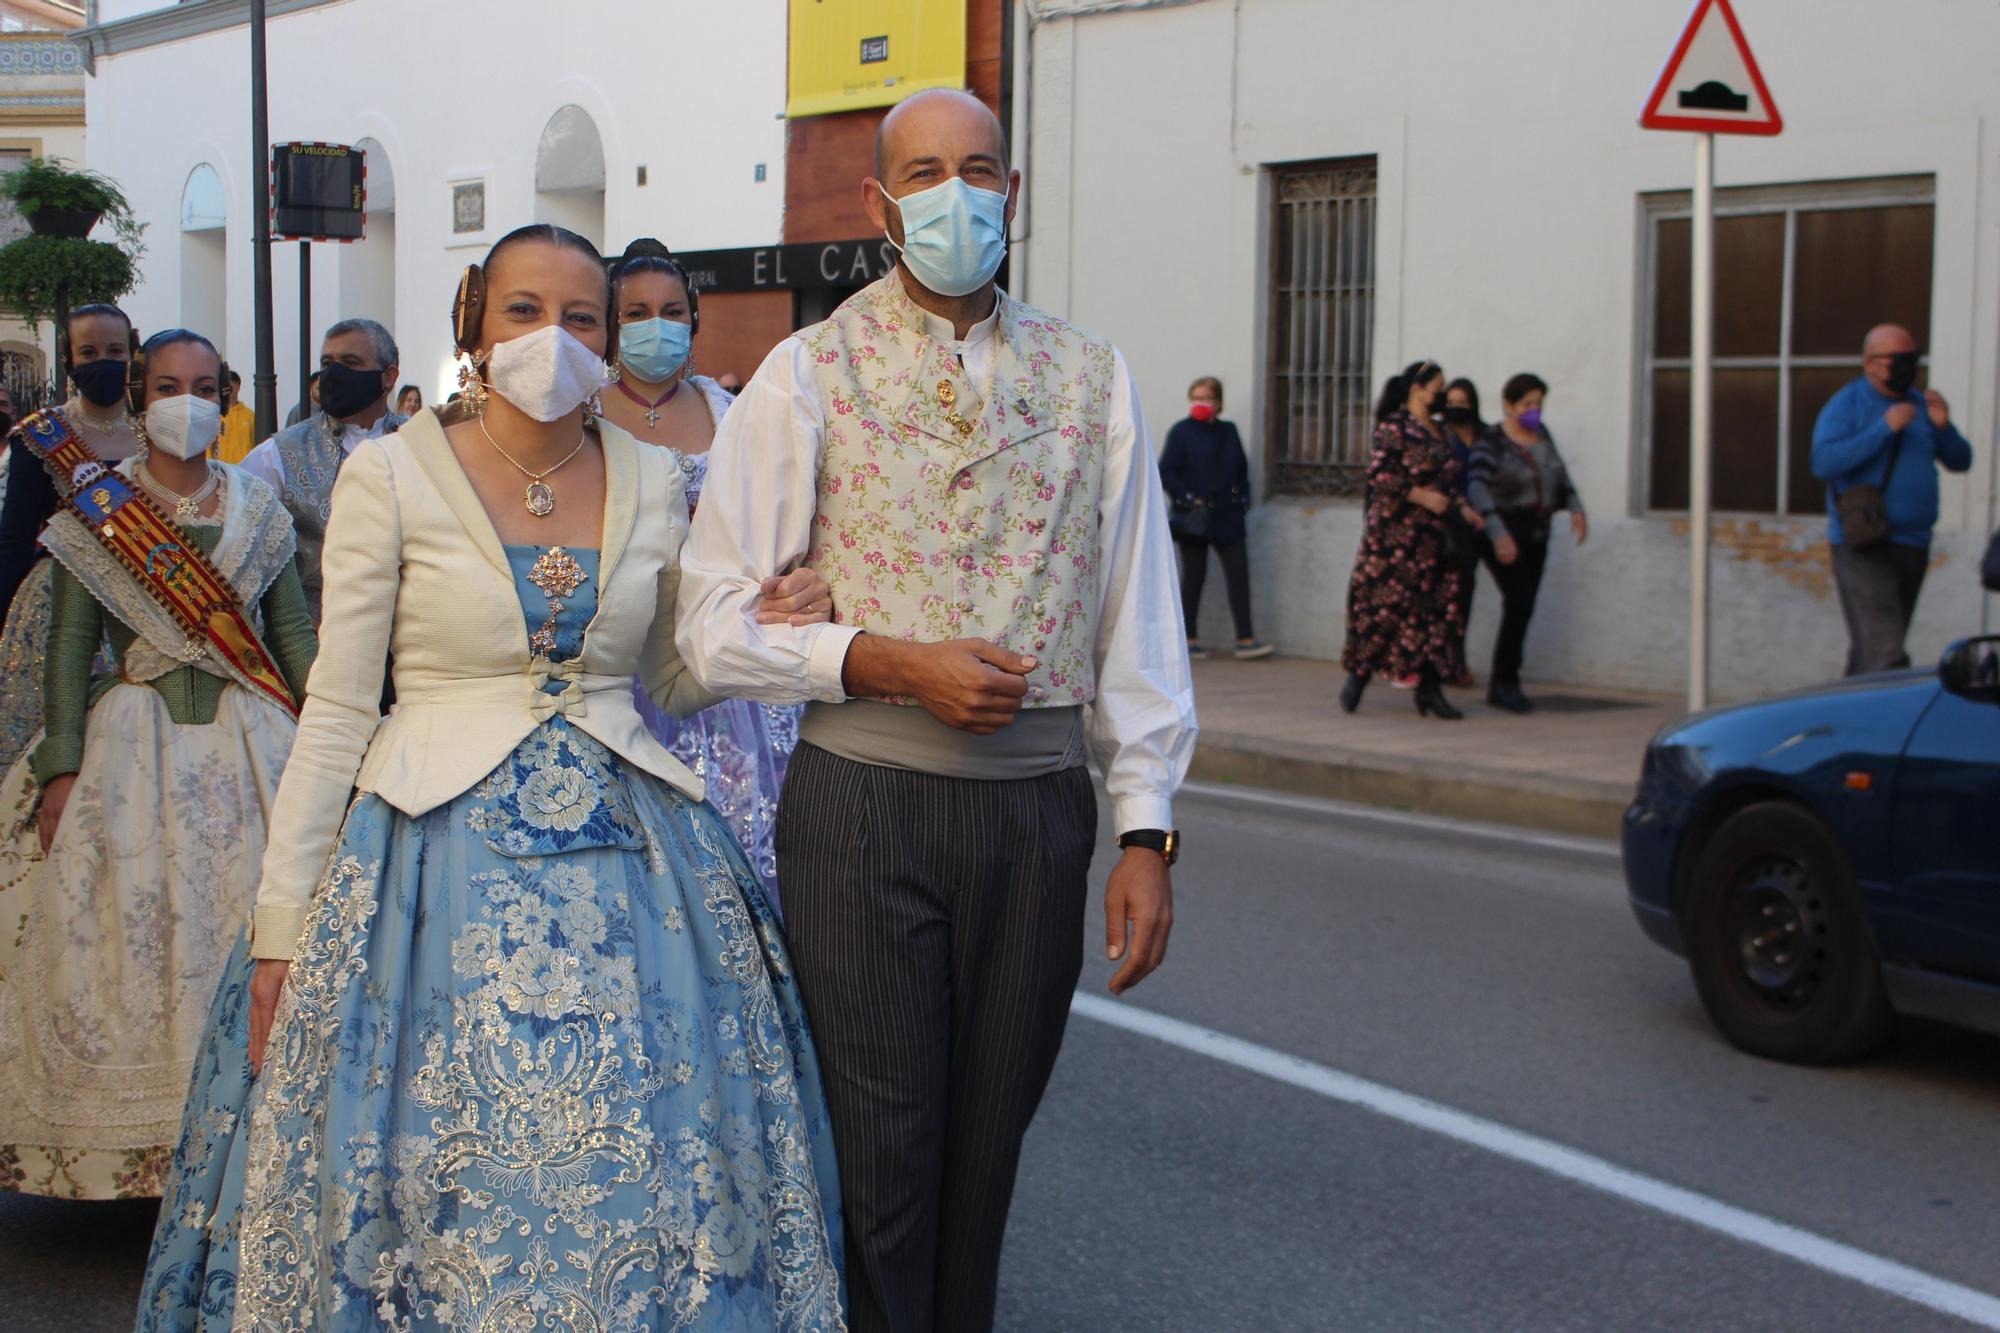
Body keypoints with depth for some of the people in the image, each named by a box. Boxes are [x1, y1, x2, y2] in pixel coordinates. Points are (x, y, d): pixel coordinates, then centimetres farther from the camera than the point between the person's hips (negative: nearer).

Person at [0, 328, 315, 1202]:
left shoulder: (257, 509, 9)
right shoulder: (96, 509, 1)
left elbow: (293, 631, 10)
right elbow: (70, 645, -2)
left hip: (249, 740, 2)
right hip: (132, 744, -2)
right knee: (127, 927, -4)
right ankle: (134, 1148, 4)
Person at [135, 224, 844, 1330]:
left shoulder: (652, 482, 6)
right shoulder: (391, 474, -3)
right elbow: (336, 710, -3)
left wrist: (768, 627, -3)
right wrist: (279, 923, -5)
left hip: (629, 856, 3)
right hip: (440, 855, -3)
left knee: (637, 1192, 4)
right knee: (435, 1179, 2)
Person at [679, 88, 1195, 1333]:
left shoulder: (1090, 375, 10)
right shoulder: (808, 373, 2)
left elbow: (1138, 613, 8)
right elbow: (719, 622, -2)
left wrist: (1147, 830, 3)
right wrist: (890, 661, -15)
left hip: (1039, 808, 3)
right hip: (863, 802, -2)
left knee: (988, 1143, 11)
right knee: (880, 1150, 0)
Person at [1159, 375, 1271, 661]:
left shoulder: (1228, 432, 11)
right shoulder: (1182, 431, -3)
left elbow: (1241, 469, 17)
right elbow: (1166, 473, -7)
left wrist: (1242, 498, 3)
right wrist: (1188, 499, -14)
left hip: (1226, 517, 4)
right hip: (1194, 518, -4)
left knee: (1239, 574, -1)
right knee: (1193, 576, 2)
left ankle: (1245, 639, 2)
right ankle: (1188, 640, 9)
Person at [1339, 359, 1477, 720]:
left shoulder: (1437, 432, 17)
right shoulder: (1395, 426, -7)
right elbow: (1379, 473, -16)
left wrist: (1460, 505, 7)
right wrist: (1422, 496, -17)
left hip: (1431, 536, 8)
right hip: (1395, 533, -7)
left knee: (1438, 608, 0)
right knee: (1384, 605, -5)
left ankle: (1430, 689, 0)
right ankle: (1358, 676, 10)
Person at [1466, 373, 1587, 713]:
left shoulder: (1541, 433, 10)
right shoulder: (1492, 441, -11)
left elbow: (1560, 475, 22)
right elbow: (1479, 487, -21)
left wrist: (1575, 508, 7)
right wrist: (1498, 533, -29)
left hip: (1537, 535, 7)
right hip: (1504, 534, -7)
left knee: (1521, 608, 5)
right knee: (1520, 604, -17)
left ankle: (1501, 685, 12)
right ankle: (1504, 682, -10)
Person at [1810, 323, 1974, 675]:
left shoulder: (1920, 405, 13)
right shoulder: (1845, 406, -4)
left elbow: (1960, 461, 13)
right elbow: (1823, 462, -20)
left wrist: (1943, 427, -7)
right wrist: (1884, 428, -22)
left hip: (1913, 544, 6)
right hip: (1863, 548, -6)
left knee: (1868, 653, 12)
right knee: (1883, 654, -16)